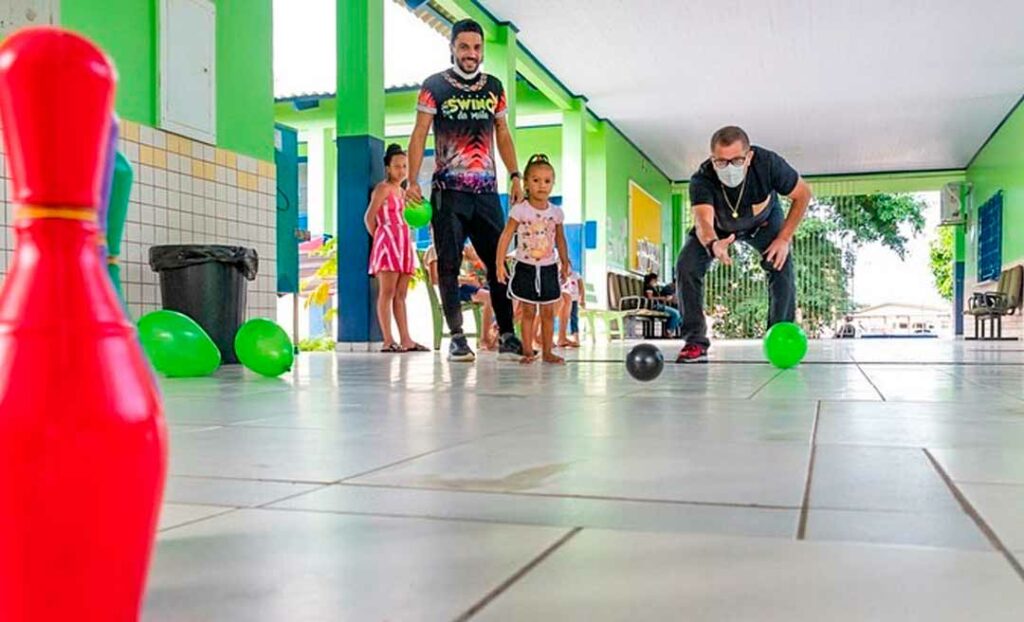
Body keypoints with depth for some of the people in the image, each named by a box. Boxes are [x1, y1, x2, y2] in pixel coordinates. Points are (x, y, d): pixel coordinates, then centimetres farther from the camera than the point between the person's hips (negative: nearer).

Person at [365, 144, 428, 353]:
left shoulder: (402, 191, 22)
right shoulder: (383, 188, -2)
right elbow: (369, 217, -6)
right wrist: (378, 238, 2)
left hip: (404, 242, 8)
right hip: (388, 241, -8)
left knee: (401, 295, 5)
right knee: (387, 292, -11)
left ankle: (405, 340, 4)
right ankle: (388, 341, -13)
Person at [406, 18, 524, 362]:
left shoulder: (494, 87, 12)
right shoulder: (434, 86, 1)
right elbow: (419, 135, -3)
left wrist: (515, 176, 7)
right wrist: (412, 181, -13)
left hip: (487, 191, 3)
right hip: (448, 191, -3)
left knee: (499, 262, 2)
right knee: (449, 264, -2)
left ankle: (507, 336, 8)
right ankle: (457, 337, 3)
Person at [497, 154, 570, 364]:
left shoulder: (556, 212, 2)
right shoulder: (520, 210, -9)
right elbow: (506, 236, -10)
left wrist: (565, 263, 16)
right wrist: (500, 264, -14)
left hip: (549, 268, 3)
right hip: (526, 268, -3)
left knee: (548, 312, 8)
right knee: (528, 311, 2)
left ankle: (548, 351, 15)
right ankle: (528, 351, 9)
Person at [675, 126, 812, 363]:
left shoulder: (768, 163, -36)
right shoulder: (702, 180, -39)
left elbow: (803, 194, -20)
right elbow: (703, 221, -55)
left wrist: (784, 238, -26)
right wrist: (712, 244, -78)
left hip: (764, 221, 0)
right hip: (718, 227, 0)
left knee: (782, 267, -22)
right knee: (686, 266, -20)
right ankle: (696, 342, -9)